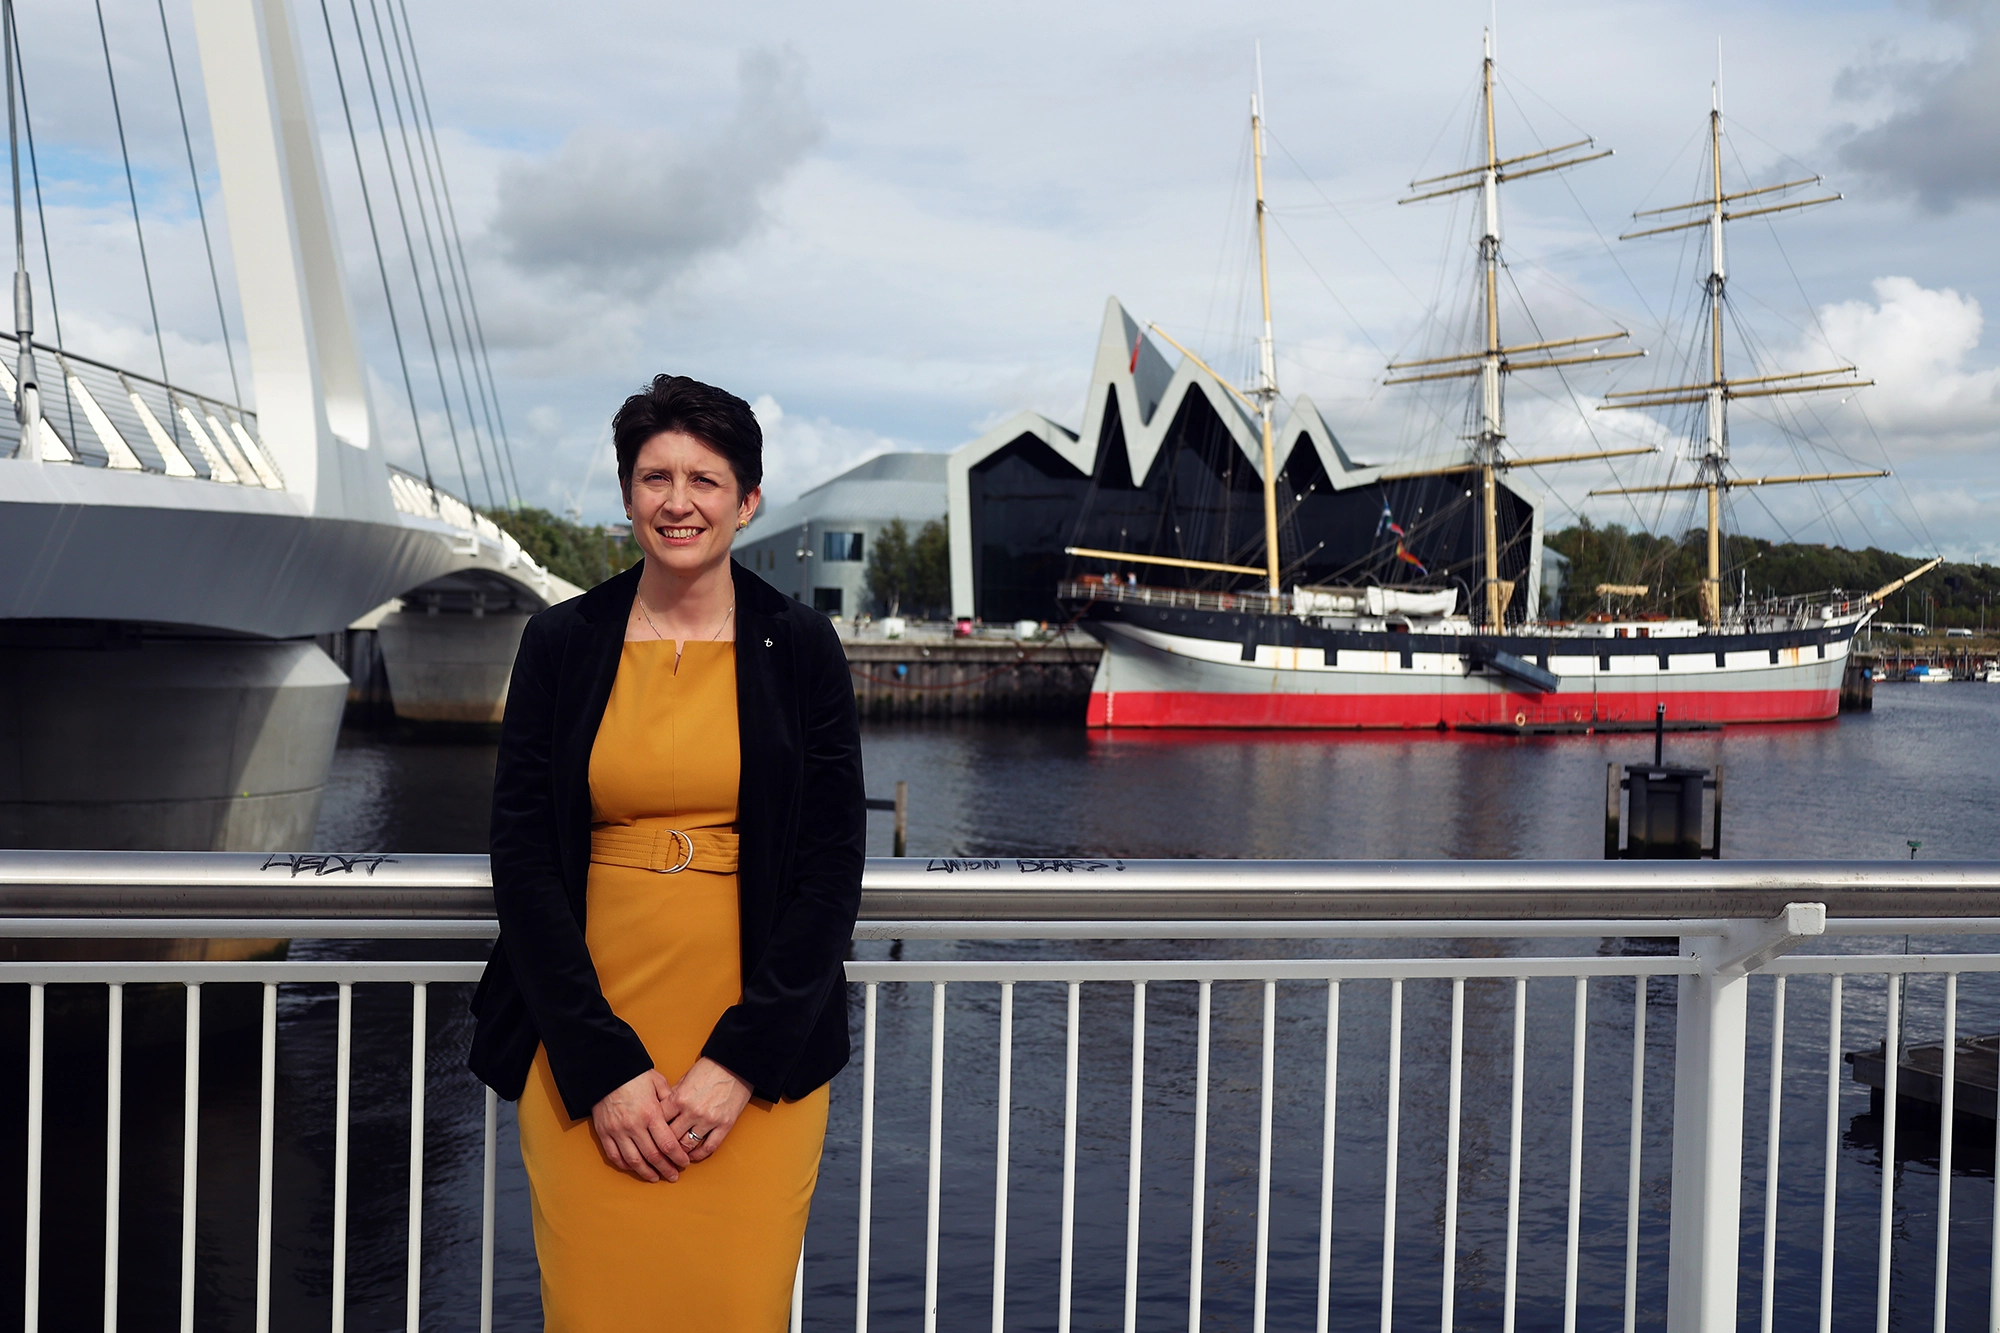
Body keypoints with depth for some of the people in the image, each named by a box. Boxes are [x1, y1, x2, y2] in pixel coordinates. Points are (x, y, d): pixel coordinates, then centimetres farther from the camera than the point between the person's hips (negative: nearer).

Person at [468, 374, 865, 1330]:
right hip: (583, 1052, 1)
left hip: (761, 1052, 0)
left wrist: (739, 1063, -10)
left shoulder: (801, 649, 1)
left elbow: (832, 867, -2)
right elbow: (522, 857, -1)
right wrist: (601, 1066, -9)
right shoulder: (559, 643, 2)